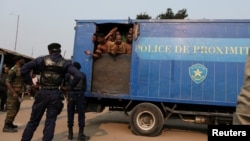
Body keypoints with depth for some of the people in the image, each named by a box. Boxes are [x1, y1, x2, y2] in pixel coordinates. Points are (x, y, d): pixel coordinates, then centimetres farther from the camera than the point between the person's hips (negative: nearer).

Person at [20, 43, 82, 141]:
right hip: (55, 94, 0)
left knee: (33, 120, 15)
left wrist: (29, 83, 5)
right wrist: (70, 87, 1)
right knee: (50, 121, 9)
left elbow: (24, 69, -4)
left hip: (42, 93, 1)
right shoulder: (65, 63, 2)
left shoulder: (42, 59, 2)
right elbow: (78, 76, -10)